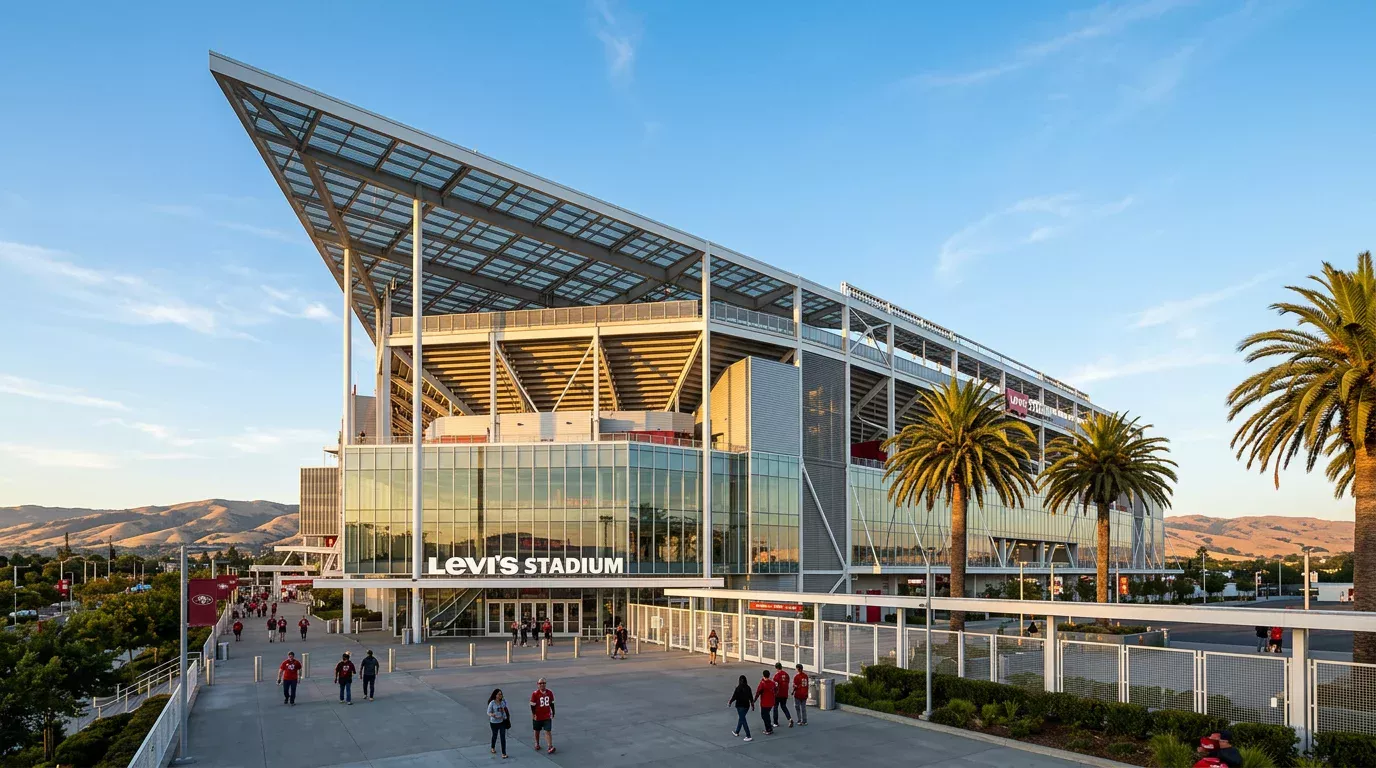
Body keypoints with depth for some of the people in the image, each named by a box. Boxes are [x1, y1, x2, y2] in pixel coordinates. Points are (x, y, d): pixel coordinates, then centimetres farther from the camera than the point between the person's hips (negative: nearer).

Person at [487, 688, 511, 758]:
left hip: (502, 721, 2)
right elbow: (488, 712, -14)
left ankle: (504, 753, 3)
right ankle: (492, 747, 49)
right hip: (494, 722, -2)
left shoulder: (503, 701, -6)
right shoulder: (492, 703, -17)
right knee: (495, 735, 20)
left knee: (503, 737, -2)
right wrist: (492, 715, -34)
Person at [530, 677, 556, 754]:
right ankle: (537, 744, 37)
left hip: (547, 716, 1)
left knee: (548, 731, -7)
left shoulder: (549, 692, -4)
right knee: (537, 731, 17)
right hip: (538, 716, -1)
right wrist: (533, 714, -11)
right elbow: (532, 705, -9)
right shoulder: (535, 693, -13)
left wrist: (553, 713, 12)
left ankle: (550, 747, -9)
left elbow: (552, 703, 7)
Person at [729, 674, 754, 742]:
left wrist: (730, 702, 3)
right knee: (741, 718, 24)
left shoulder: (738, 688, -17)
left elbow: (734, 697, -14)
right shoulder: (748, 688, -2)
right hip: (746, 705, 6)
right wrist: (752, 704, 18)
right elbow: (750, 697, 5)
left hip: (740, 706, -6)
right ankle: (737, 732, 42)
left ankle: (748, 736, -5)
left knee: (743, 720, 0)